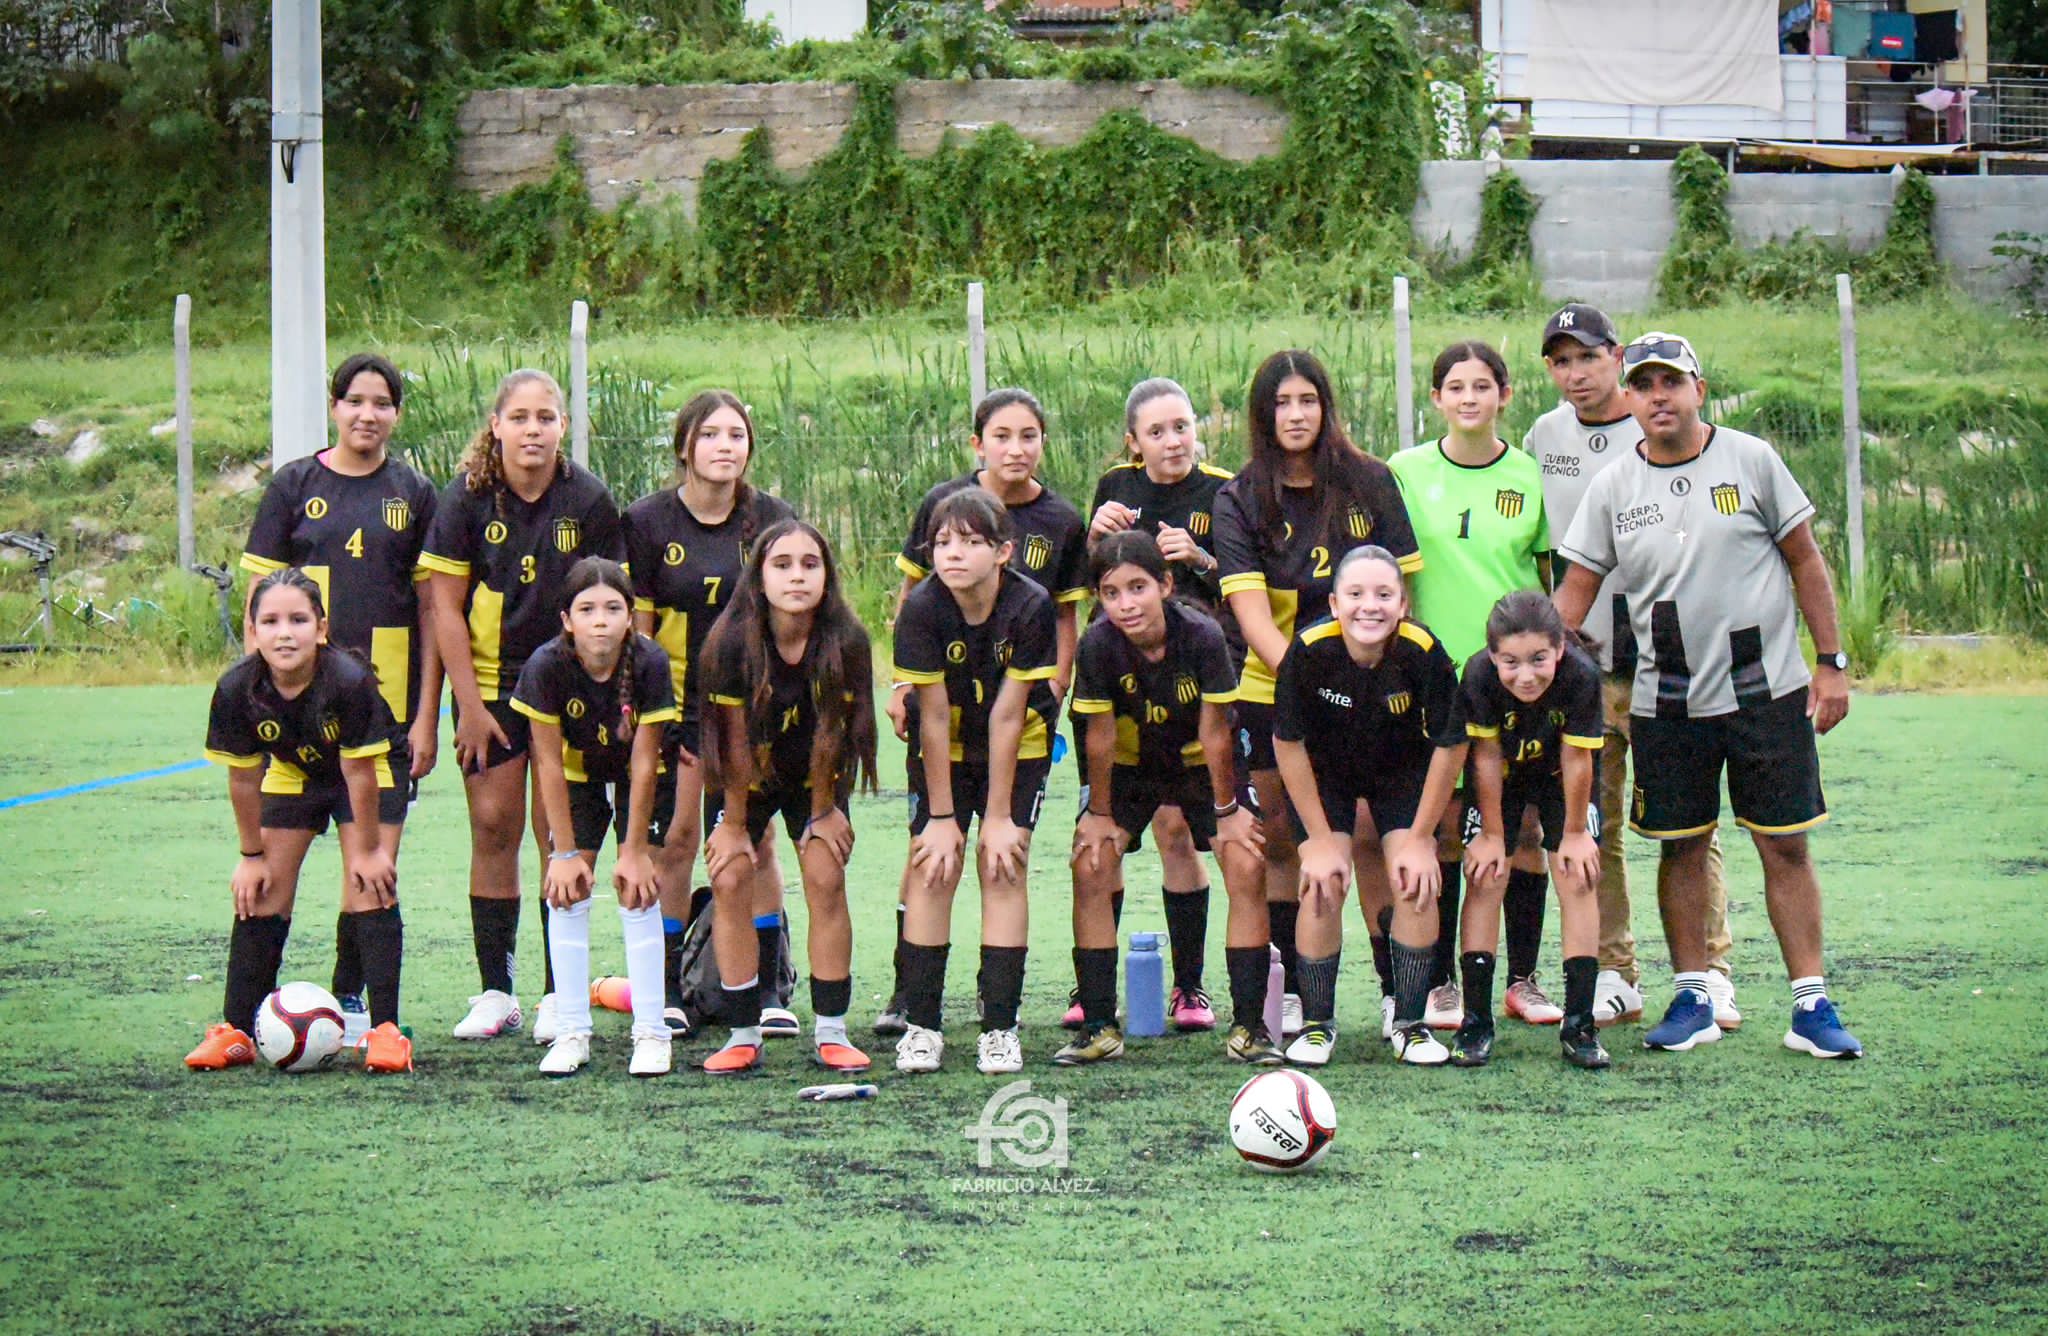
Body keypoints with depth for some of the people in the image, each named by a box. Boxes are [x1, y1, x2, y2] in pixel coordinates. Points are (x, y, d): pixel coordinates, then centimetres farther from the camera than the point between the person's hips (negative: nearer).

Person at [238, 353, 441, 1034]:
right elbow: (259, 602, 5)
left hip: (388, 697, 1)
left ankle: (350, 994, 14)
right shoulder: (295, 487, 5)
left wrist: (427, 715, 1)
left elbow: (431, 611, 6)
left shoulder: (413, 493, 7)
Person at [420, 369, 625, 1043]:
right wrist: (469, 704, -7)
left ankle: (558, 993, 3)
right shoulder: (468, 497, -6)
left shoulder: (589, 500, -6)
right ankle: (495, 992, 5)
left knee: (557, 832, -3)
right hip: (488, 685, 1)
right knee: (493, 826, -2)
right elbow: (446, 607, -4)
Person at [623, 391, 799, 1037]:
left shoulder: (772, 518, -3)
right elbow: (636, 621, -3)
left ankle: (768, 988, 9)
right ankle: (665, 989, 7)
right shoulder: (648, 520, -6)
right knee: (675, 839, -3)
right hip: (675, 699, -1)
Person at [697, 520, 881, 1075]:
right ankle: (744, 1036, -3)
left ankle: (831, 1032, -2)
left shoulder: (846, 642, -25)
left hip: (815, 776, 0)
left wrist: (822, 812, -6)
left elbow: (830, 733, -15)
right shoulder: (734, 643, -27)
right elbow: (736, 741, -19)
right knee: (730, 879, -11)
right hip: (747, 778, 0)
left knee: (825, 879, -11)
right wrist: (735, 825, -11)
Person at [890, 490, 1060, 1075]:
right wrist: (941, 817, -16)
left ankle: (1000, 1027, -5)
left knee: (1004, 866, -10)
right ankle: (921, 1024, -2)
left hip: (1018, 749, -1)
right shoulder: (922, 609, -23)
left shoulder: (1031, 607, -25)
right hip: (944, 749, 1)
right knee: (931, 868, -8)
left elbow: (1007, 716, -21)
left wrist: (999, 816, -17)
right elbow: (935, 715, -19)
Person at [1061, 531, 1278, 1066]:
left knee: (1247, 867, -15)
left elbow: (1214, 730, -22)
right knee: (1090, 866, -13)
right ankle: (1099, 1027, -2)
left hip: (1200, 762, -1)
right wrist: (1100, 814, -9)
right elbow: (1100, 735, -17)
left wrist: (1226, 810, -13)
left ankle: (1248, 1026, -5)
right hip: (1129, 762, 1)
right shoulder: (1098, 645, -27)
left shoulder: (1202, 635, -30)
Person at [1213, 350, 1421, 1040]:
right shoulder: (1238, 500, -2)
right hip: (1270, 695, 1)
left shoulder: (1369, 482, 1)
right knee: (1280, 840, 5)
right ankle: (1293, 990, 16)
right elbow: (1249, 610, -12)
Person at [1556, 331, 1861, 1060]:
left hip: (1767, 691, -2)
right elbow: (1575, 590, 5)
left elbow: (1806, 561, 3)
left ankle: (1811, 1004, 4)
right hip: (1664, 702, 2)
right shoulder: (1612, 487, 3)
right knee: (1683, 850, 6)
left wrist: (1831, 663, 0)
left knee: (1786, 845, -1)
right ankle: (1693, 1000, 16)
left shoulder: (1751, 460, -1)